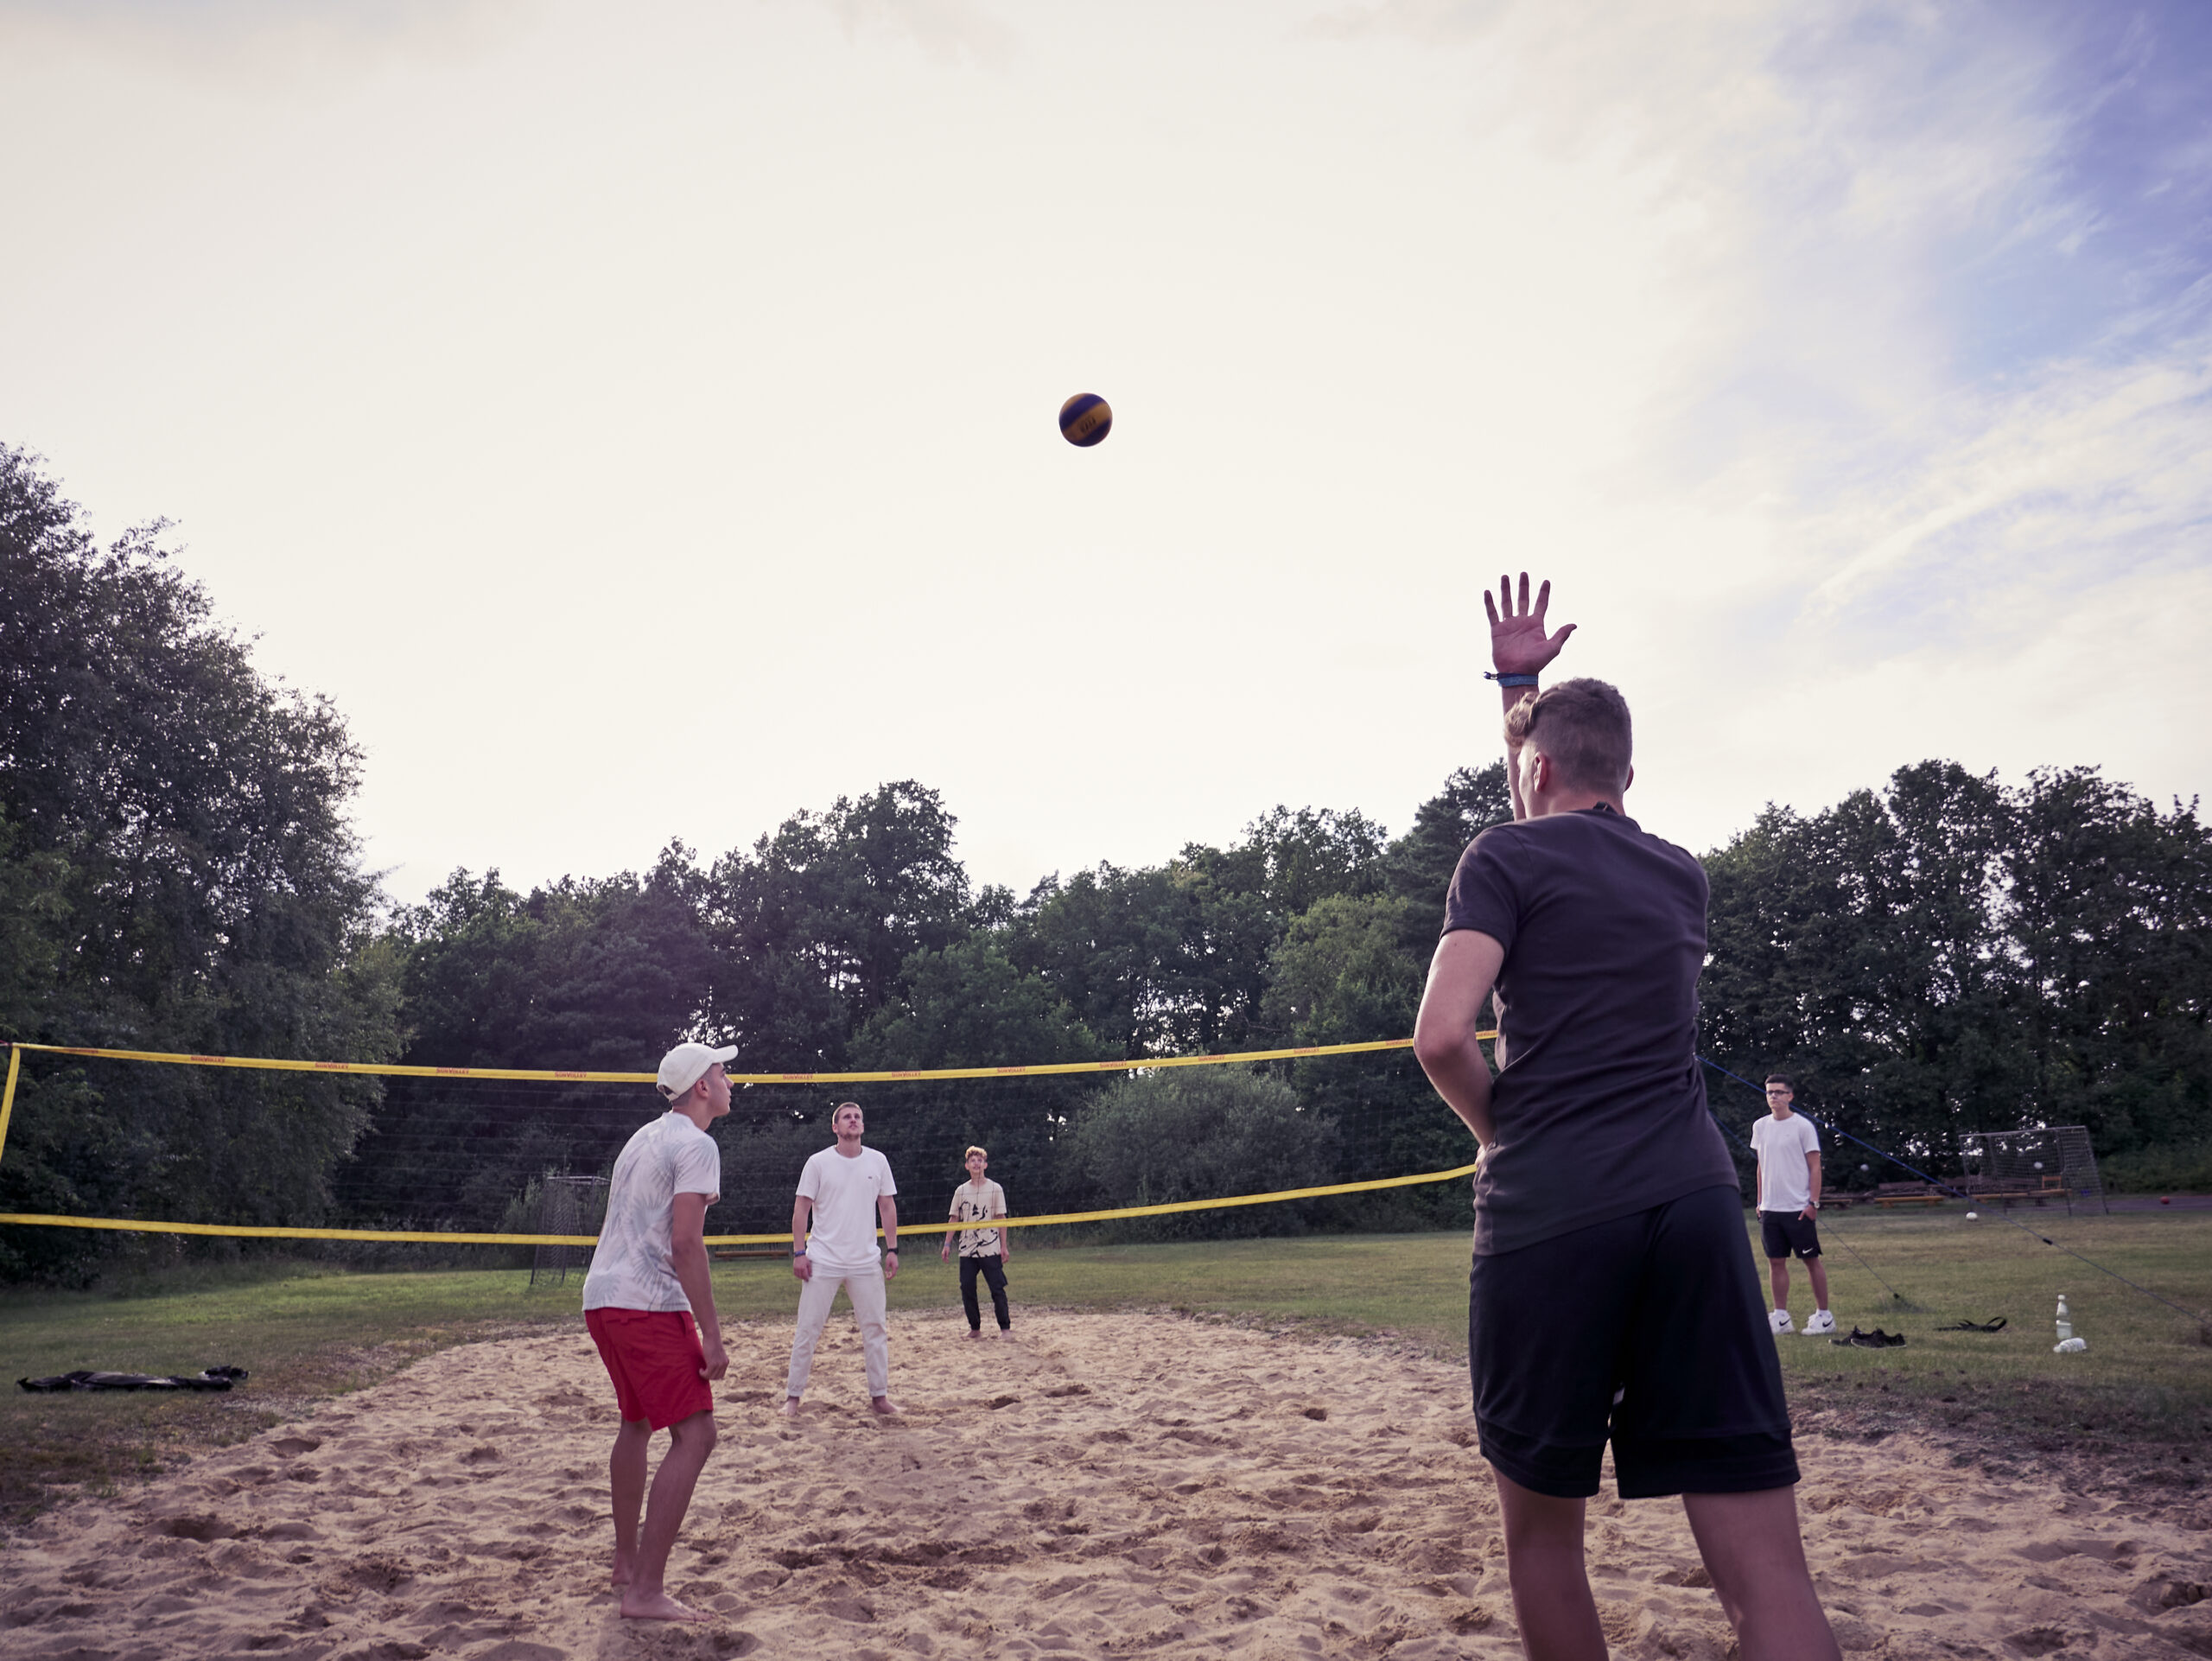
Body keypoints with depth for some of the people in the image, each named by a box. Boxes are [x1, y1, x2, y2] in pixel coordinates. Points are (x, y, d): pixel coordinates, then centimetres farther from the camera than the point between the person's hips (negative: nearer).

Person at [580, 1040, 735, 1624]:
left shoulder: (645, 1137, 18)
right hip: (648, 1304, -10)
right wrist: (712, 1334, -18)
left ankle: (627, 1560, 35)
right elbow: (686, 1243, -19)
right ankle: (645, 1592, -10)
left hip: (601, 1296, 10)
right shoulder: (696, 1144, -11)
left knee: (637, 1423, 24)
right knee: (694, 1434, -8)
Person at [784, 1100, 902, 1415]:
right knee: (808, 1330, 0)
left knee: (875, 1329, 4)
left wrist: (892, 1250, 6)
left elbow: (887, 1207, 11)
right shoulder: (818, 1162, -2)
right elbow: (801, 1208, 0)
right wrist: (798, 1252, -7)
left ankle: (879, 1395, 13)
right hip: (822, 1261, -2)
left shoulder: (877, 1161, 6)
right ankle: (793, 1395, 10)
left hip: (866, 1262, 3)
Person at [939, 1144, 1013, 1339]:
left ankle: (1005, 1327, 4)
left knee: (997, 1288, -4)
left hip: (990, 1249, -3)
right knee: (967, 1288, 0)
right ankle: (975, 1328, 12)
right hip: (967, 1250, 3)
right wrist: (947, 1244, 3)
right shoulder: (961, 1191, 8)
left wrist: (1004, 1246, -3)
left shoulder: (995, 1189, 2)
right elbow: (954, 1219, 10)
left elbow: (1001, 1219, 1)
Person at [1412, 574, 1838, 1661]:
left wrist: (1501, 1135, 7)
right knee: (1766, 1569, 0)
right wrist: (1522, 686, 47)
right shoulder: (1680, 875, 20)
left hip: (1548, 1213, -4)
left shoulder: (1508, 857, 1)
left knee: (1542, 1533, 13)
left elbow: (1442, 1036, -12)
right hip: (1693, 1202, 5)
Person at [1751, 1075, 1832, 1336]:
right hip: (1770, 1208, 5)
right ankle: (1781, 1317, 12)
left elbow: (1815, 1167, -5)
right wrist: (1760, 1201, 13)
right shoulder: (1760, 1127, 10)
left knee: (1812, 1260, 3)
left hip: (1798, 1207, -5)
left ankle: (1823, 1315, 12)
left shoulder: (1803, 1126, -5)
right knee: (1775, 1261, 6)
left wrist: (1813, 1202, -12)